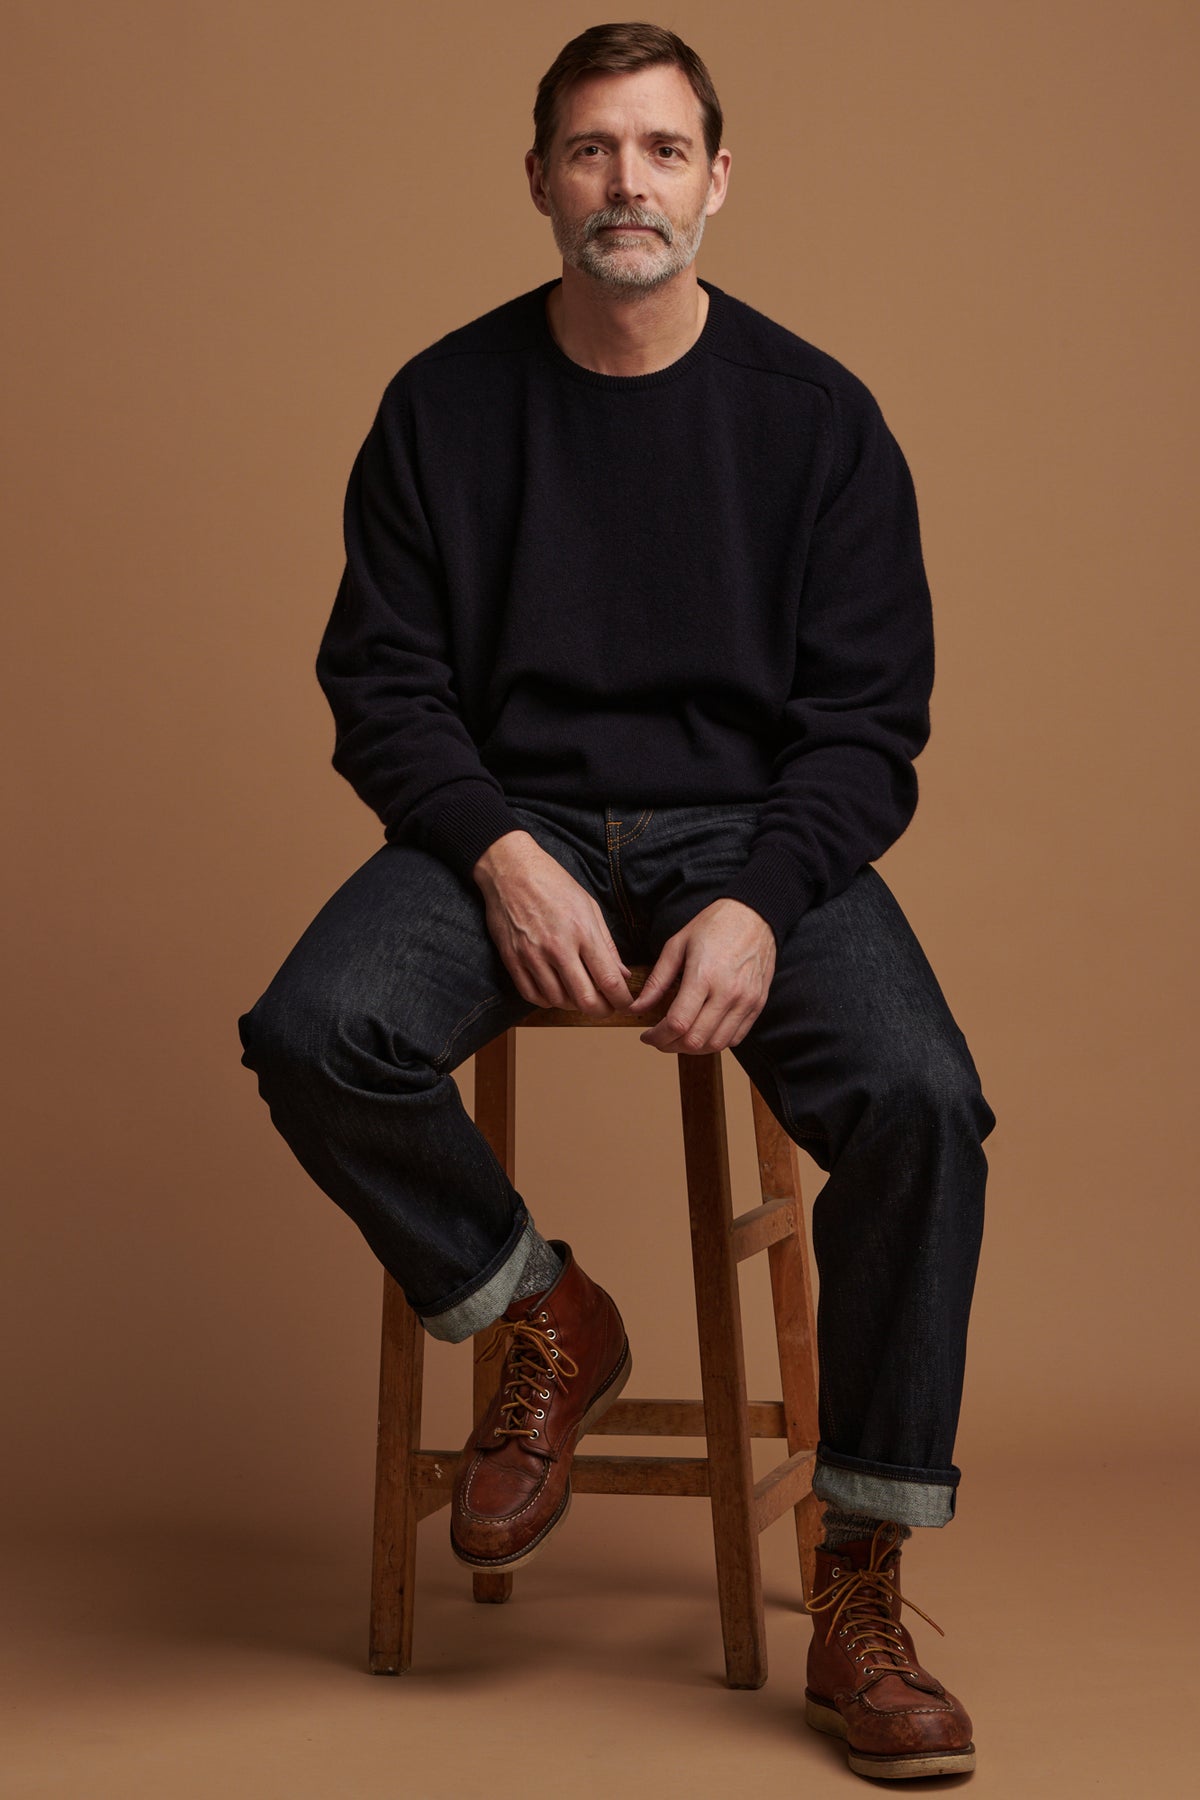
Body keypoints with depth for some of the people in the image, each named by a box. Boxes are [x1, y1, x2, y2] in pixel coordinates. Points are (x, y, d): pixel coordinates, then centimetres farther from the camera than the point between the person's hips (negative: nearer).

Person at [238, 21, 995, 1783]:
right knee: (315, 1038, -29)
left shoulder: (817, 415, 2)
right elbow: (383, 683, 3)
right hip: (510, 819, 1)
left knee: (918, 1099, -29)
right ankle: (539, 1319, 1)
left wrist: (760, 903, -19)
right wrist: (502, 856, -16)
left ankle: (861, 1586, -14)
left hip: (753, 829, -1)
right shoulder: (444, 405, 4)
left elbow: (867, 718, -1)